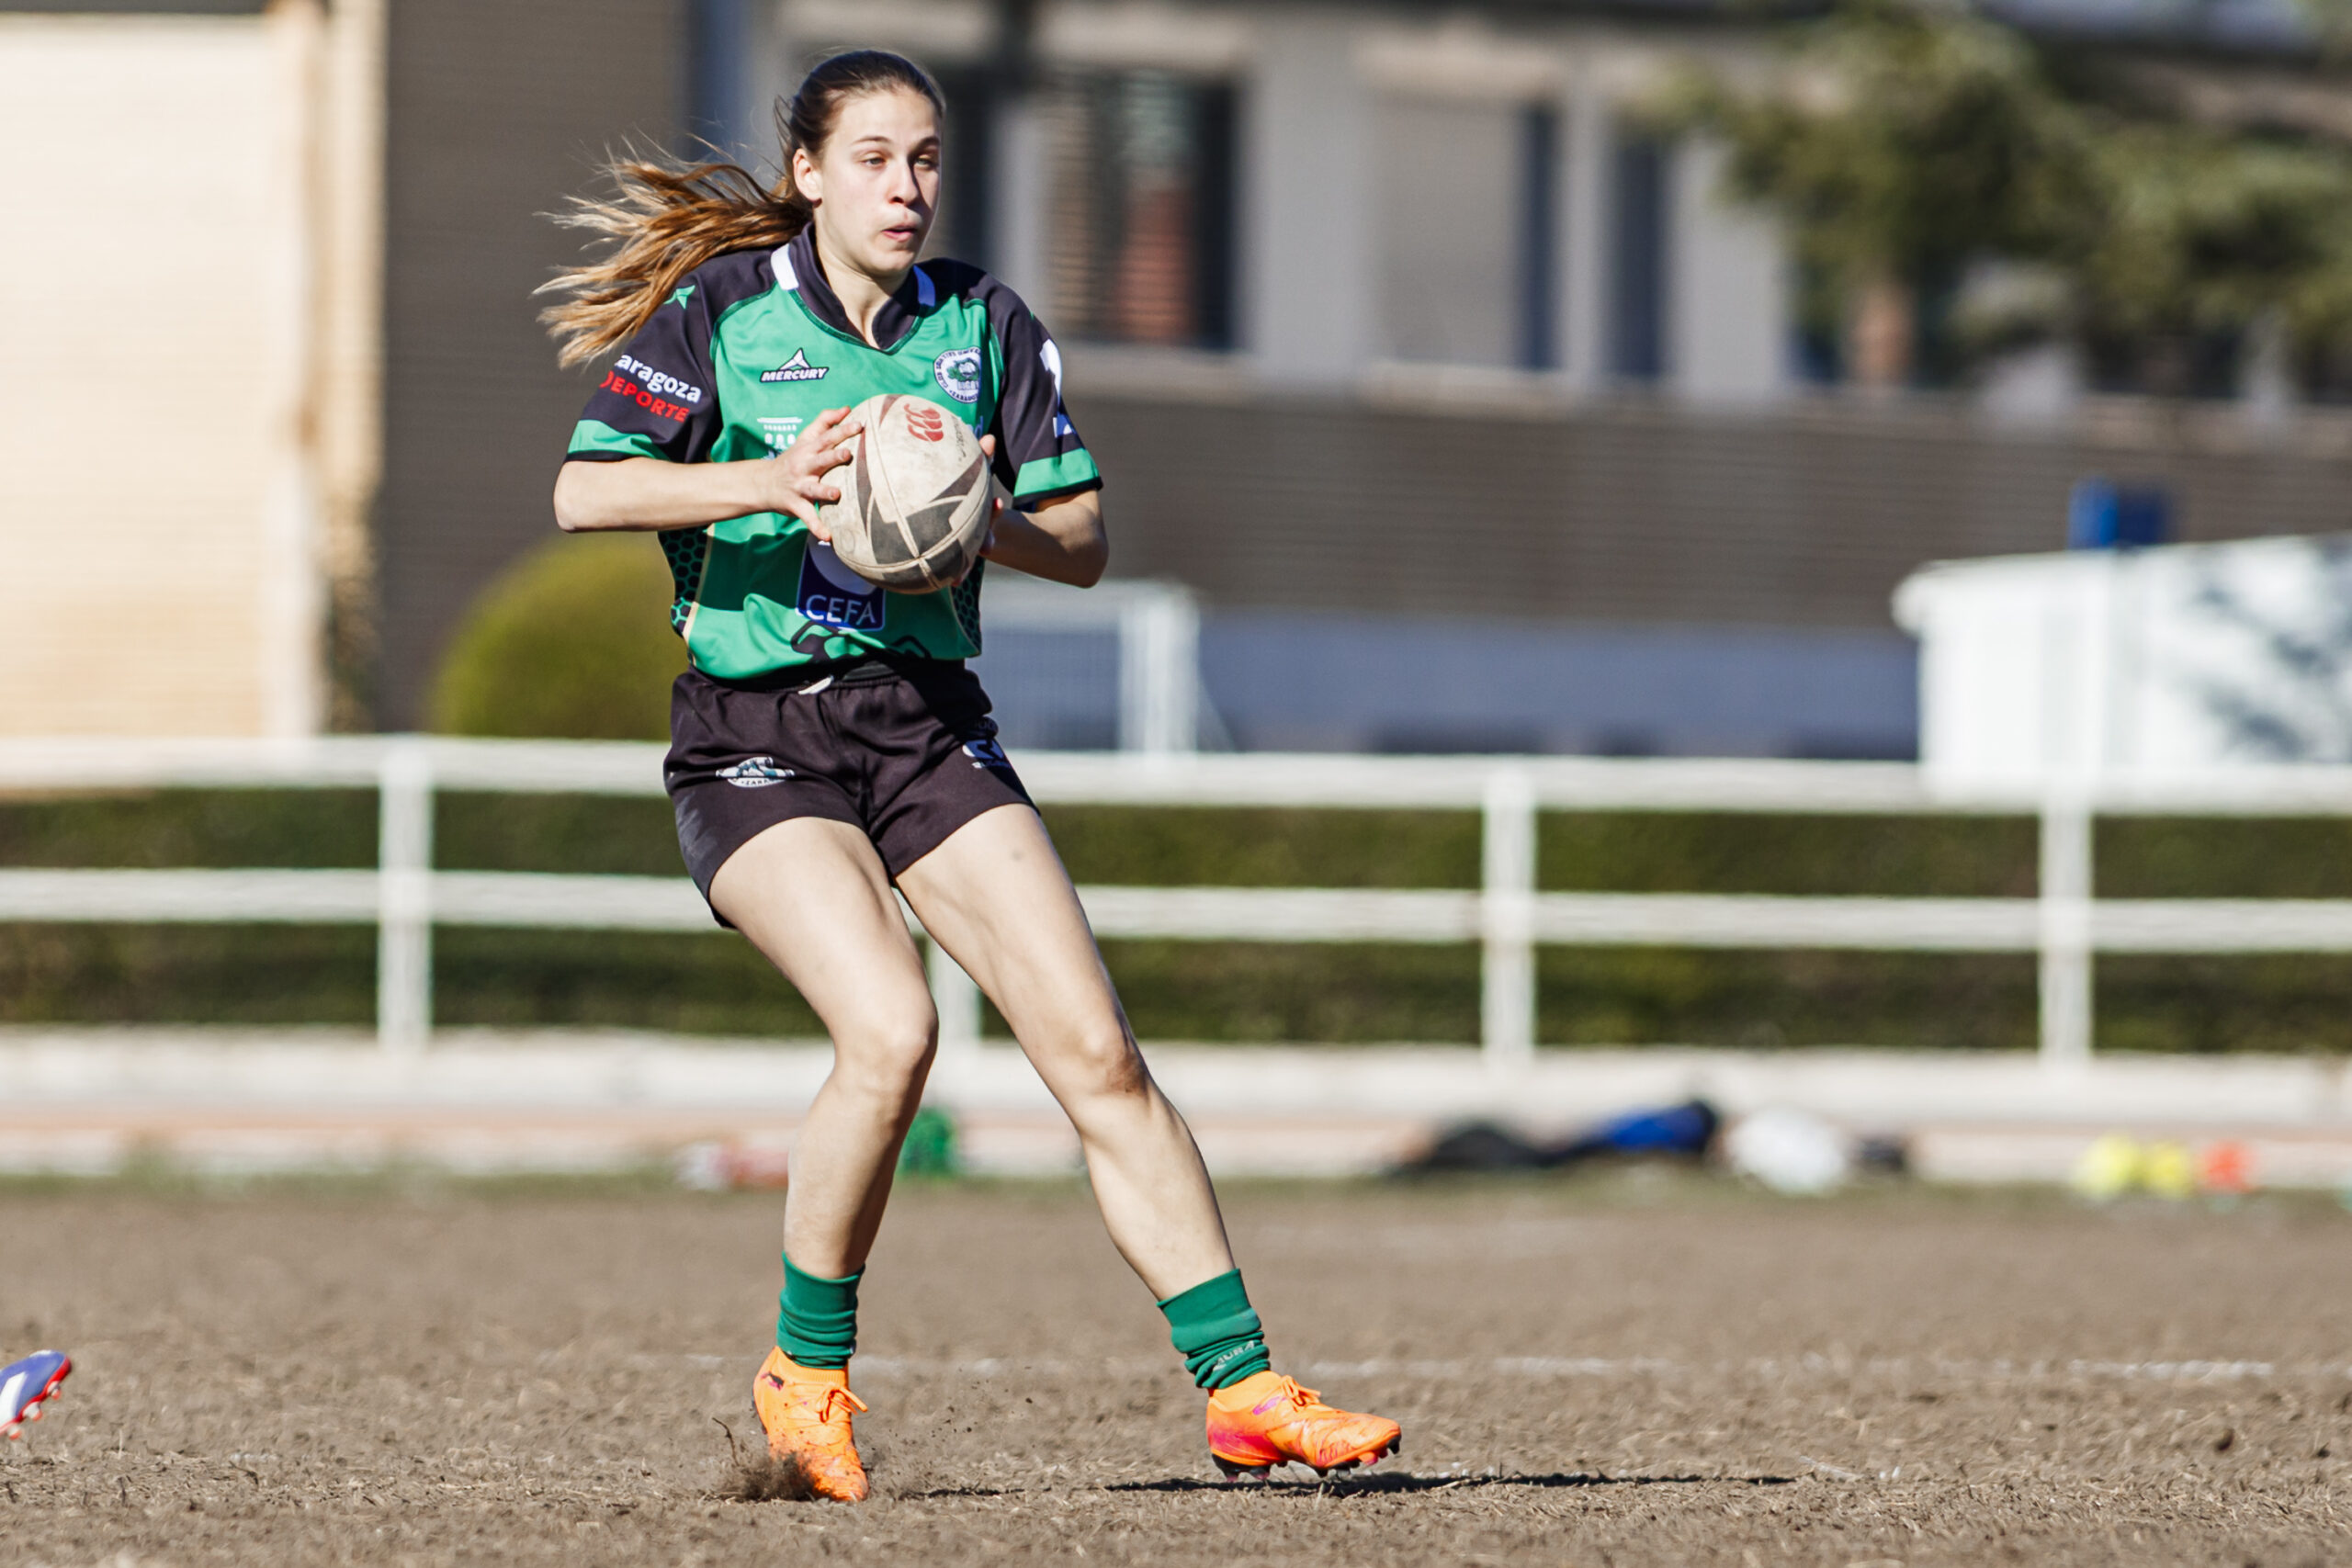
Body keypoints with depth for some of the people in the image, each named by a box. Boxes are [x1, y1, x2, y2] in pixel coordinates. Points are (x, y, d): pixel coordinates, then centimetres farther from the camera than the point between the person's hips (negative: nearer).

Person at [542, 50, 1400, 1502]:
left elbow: (1086, 542, 9)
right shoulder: (721, 305, -3)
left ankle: (1241, 1385, -4)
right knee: (891, 1030, -26)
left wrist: (987, 524, -13)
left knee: (1096, 1050, -7)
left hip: (930, 722, 4)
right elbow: (582, 492, -11)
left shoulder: (985, 322, 8)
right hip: (755, 740, -4)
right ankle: (806, 1371, -6)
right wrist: (771, 481, -24)